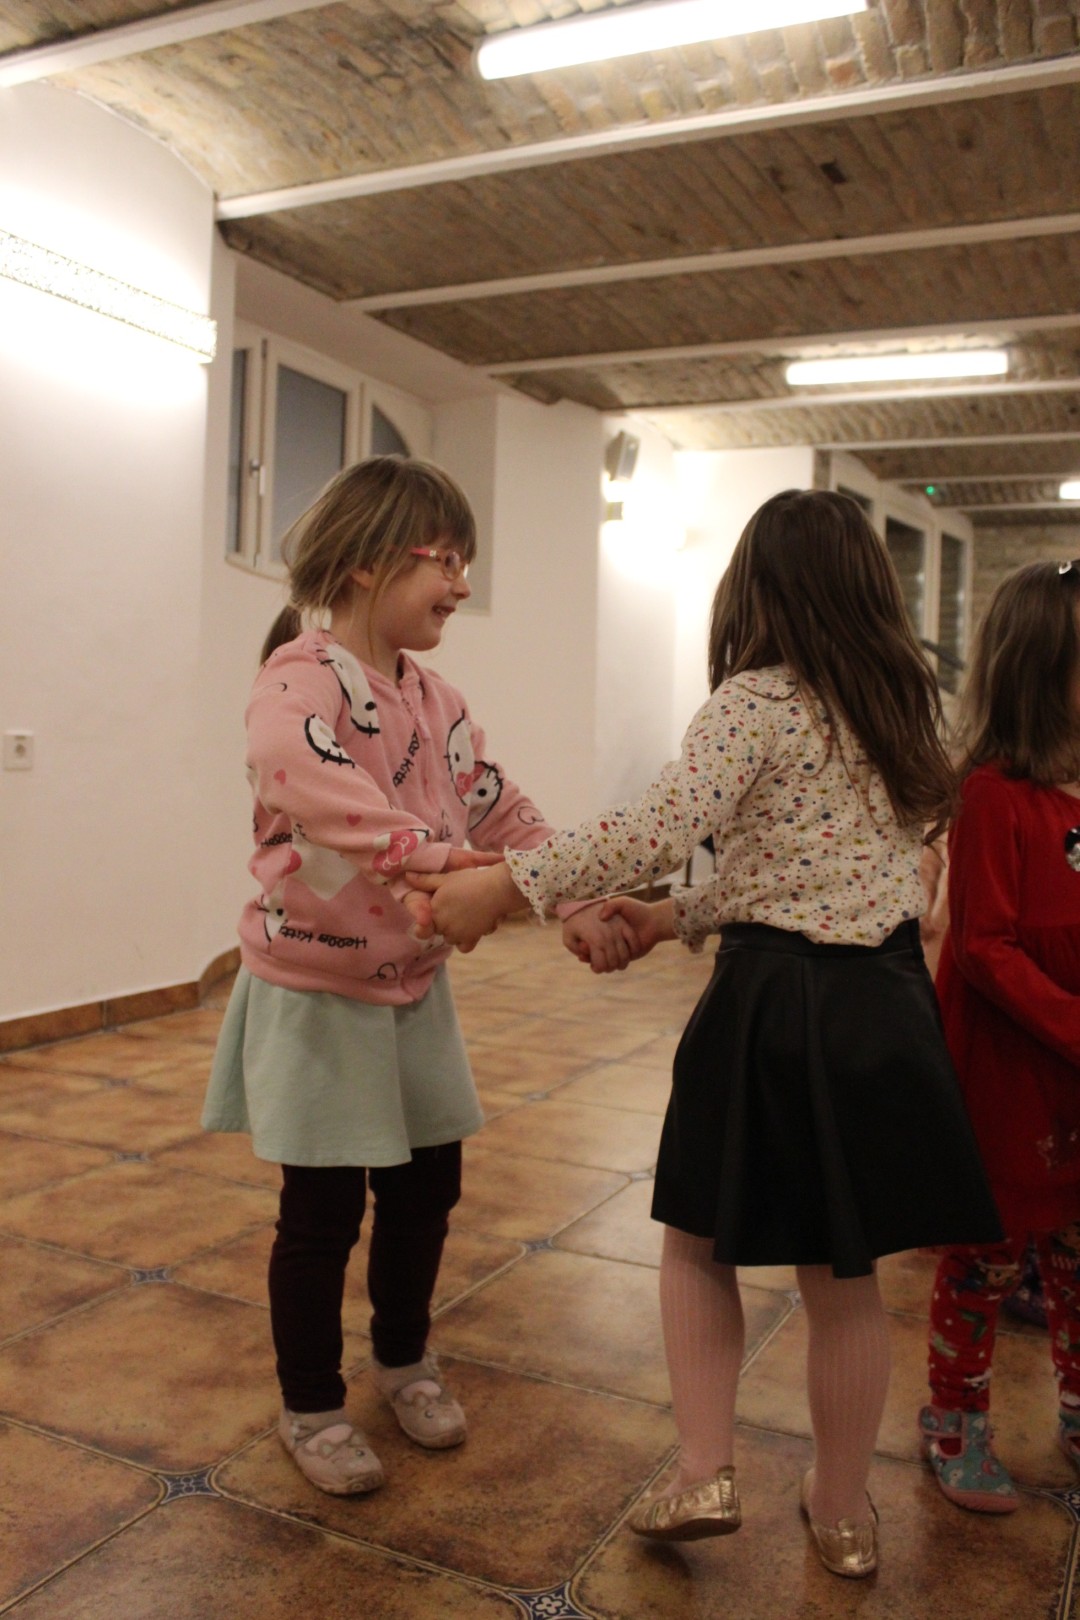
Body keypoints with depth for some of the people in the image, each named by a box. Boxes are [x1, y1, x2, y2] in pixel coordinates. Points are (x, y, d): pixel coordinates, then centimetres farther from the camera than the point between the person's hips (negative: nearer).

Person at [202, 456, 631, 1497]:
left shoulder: (435, 700, 6)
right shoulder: (299, 679, -19)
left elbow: (505, 815, 2)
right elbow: (325, 797, -36)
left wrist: (583, 899, -12)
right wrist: (438, 867, -47)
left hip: (414, 989, 7)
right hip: (316, 992, -7)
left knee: (425, 1186, 17)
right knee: (322, 1212, 7)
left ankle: (404, 1360, 43)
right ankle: (310, 1408, 31)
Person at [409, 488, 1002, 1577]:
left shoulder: (755, 702, -10)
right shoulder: (896, 708, 11)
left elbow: (660, 829, -26)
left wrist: (507, 886, -21)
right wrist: (679, 920, 18)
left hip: (775, 1010, -5)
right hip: (885, 1005, 6)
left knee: (699, 1242, 17)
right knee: (844, 1278, 17)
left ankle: (703, 1474, 14)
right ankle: (843, 1510, 31)